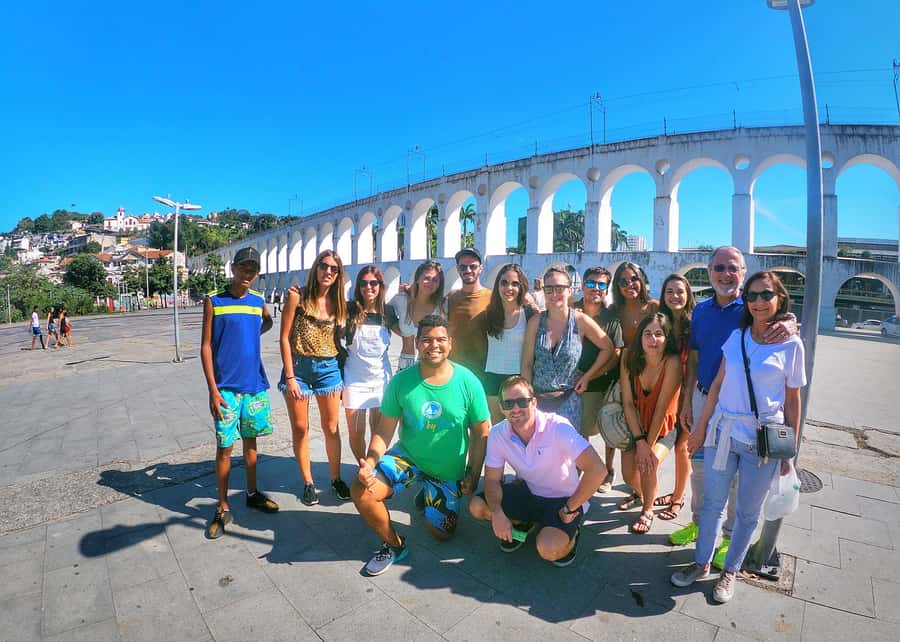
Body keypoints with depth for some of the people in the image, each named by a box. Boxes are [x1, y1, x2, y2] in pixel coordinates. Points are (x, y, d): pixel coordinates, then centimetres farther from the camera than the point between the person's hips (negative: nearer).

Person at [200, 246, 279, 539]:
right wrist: (213, 390, -12)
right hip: (226, 388, -3)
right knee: (225, 446, 1)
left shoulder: (258, 301, 5)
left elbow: (268, 321, 30)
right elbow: (206, 347, -7)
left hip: (255, 384, 4)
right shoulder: (214, 301, -5)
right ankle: (223, 509, 16)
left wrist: (251, 335, 11)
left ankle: (252, 493, 31)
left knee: (250, 440, 15)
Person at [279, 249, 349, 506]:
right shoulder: (297, 296, -6)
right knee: (300, 429, 8)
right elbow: (285, 338, -7)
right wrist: (290, 377, -11)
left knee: (331, 429, 11)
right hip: (299, 366, -2)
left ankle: (336, 479, 28)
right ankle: (308, 482, 26)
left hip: (328, 368, 3)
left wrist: (343, 374, 5)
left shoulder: (338, 302, 4)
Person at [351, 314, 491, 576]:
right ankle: (394, 545, 5)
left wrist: (473, 475, -9)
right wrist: (369, 463, -29)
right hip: (408, 456, 0)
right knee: (361, 491, -24)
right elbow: (384, 431, -12)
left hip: (449, 469, 0)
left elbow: (481, 434, -8)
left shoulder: (468, 382, -18)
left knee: (443, 533, 13)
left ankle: (428, 498, 47)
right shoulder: (401, 381, -17)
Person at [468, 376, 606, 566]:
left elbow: (596, 469, -33)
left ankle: (569, 534, 7)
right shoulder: (498, 433, -14)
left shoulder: (558, 427, -29)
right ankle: (521, 523, 15)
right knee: (477, 506, -14)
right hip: (528, 492, 5)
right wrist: (497, 513, -25)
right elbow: (492, 479, -5)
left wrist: (570, 509, -23)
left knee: (548, 550, -29)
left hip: (563, 499, -4)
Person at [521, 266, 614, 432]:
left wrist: (587, 376, 2)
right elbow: (526, 364, 0)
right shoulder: (535, 322, -2)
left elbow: (608, 348, 6)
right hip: (538, 399, 1)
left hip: (568, 400, -1)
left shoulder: (580, 321, -5)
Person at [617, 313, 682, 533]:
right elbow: (628, 402, -16)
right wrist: (640, 442, -19)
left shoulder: (672, 363, -28)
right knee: (628, 474, -2)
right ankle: (640, 493, 38)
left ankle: (647, 510, 10)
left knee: (649, 464, -23)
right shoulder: (629, 356, -20)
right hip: (636, 424, 3)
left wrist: (649, 445, -17)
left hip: (663, 427, -2)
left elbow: (661, 408, -23)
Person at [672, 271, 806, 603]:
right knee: (712, 502, 13)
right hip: (722, 430, 2)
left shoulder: (791, 345, -4)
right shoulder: (736, 337, 3)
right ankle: (702, 563, 31)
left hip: (763, 439, -2)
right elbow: (718, 384, 5)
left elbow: (792, 400, 0)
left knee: (748, 511, 13)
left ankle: (731, 570, 33)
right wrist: (701, 426, 4)